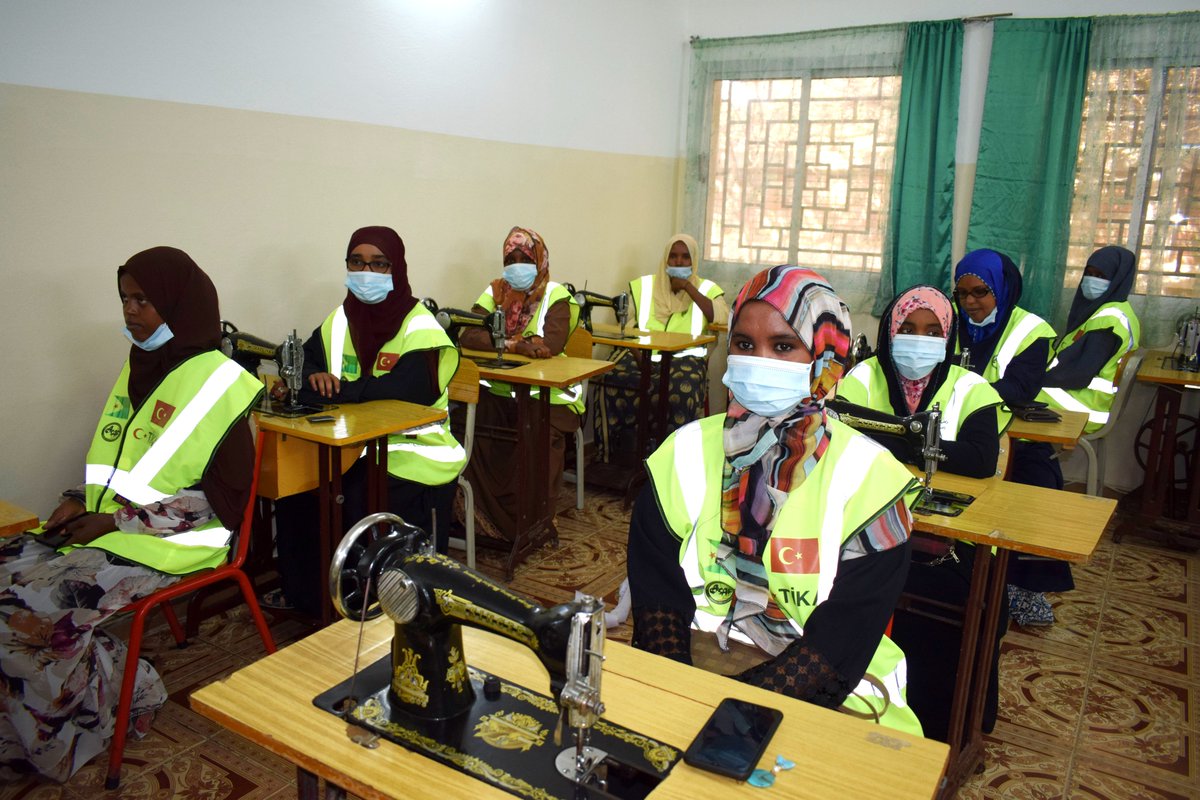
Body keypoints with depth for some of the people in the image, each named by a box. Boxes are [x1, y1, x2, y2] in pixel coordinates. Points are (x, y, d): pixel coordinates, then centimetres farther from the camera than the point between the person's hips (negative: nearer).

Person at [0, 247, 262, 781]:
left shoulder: (215, 383, -12)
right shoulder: (140, 365, 12)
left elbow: (225, 497, -15)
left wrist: (119, 518, -16)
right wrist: (79, 500, 2)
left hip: (165, 545, -8)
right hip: (104, 527, 8)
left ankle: (128, 694, 4)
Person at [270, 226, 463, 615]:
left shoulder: (420, 327, -12)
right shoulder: (341, 319, 10)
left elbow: (408, 390, -25)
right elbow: (305, 360, 12)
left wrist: (334, 389, -25)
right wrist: (314, 376, -14)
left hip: (412, 453, -6)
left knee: (361, 507, -26)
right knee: (296, 482, -10)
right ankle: (303, 593, 12)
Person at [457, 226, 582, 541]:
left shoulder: (556, 295, -1)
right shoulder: (495, 291, 9)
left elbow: (551, 344, -19)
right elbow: (468, 335, -6)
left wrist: (502, 342, -14)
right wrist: (516, 345, -21)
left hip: (546, 393, -4)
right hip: (498, 390, 4)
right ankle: (489, 518, 0)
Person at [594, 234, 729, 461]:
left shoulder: (706, 289, 12)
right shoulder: (643, 285, 17)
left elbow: (723, 319, -8)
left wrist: (688, 288, -7)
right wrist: (635, 349, -10)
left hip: (685, 357, -1)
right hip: (642, 354, 2)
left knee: (684, 391, -35)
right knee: (613, 381, -29)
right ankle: (614, 455, -15)